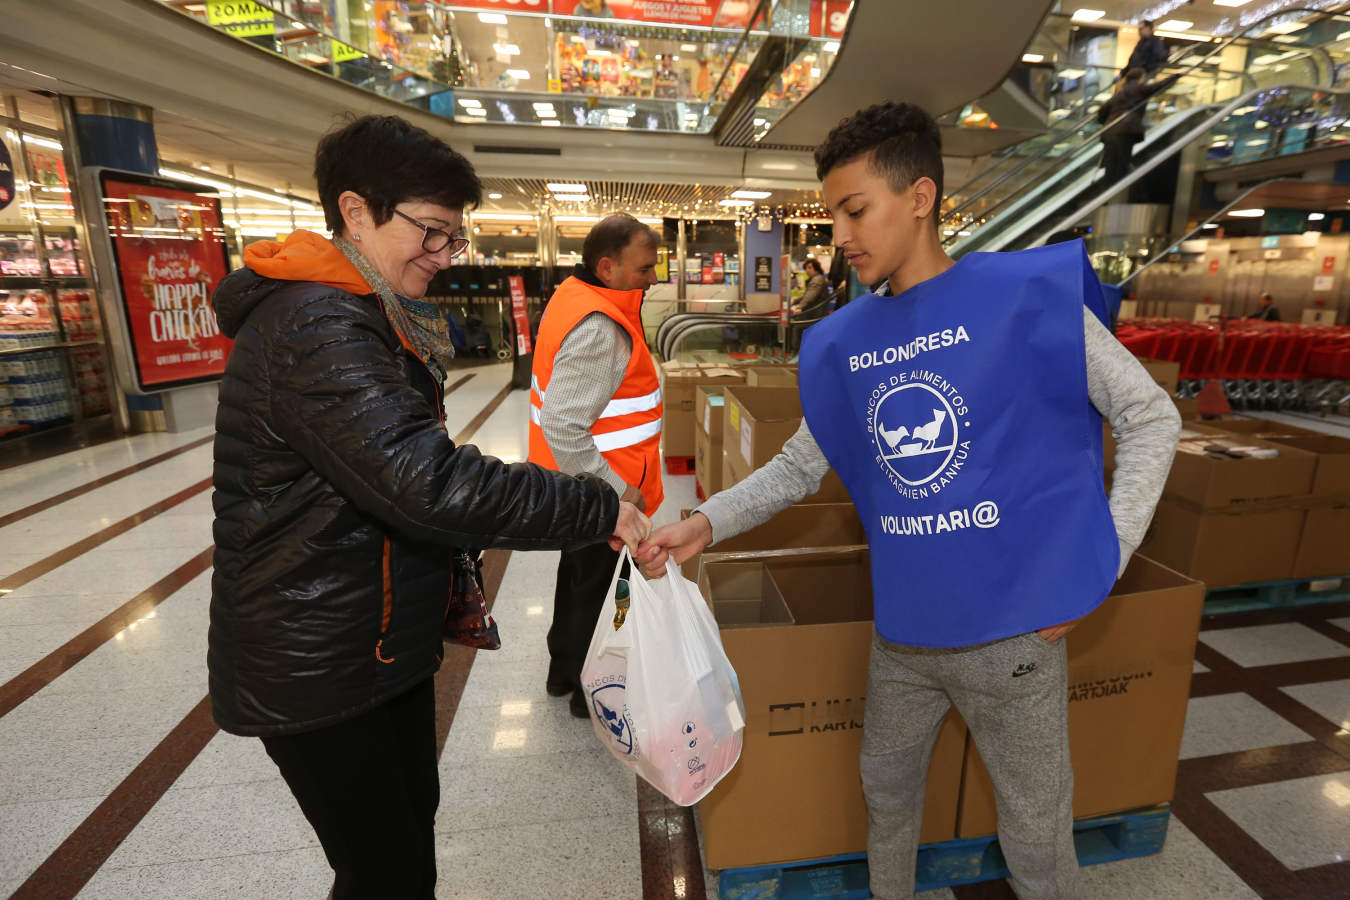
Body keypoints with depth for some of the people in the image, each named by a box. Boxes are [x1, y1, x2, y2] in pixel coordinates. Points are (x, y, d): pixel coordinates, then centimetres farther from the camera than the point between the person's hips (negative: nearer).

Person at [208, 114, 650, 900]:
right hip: (316, 666, -9)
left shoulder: (373, 320, 10)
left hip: (387, 643, 9)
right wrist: (599, 510, -28)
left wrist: (451, 573, 15)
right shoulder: (316, 328, -24)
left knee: (414, 822, 23)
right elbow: (427, 483, -34)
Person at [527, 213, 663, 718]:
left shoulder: (572, 295, 6)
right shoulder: (598, 329, -27)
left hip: (579, 486, 10)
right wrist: (617, 490, -26)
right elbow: (563, 429, -33)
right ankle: (590, 694, 33)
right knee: (596, 587, 9)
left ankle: (563, 671, 46)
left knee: (579, 575, 25)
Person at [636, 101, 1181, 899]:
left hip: (1014, 631, -4)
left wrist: (1099, 565, -10)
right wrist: (707, 524, -8)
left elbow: (1152, 419, -4)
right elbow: (798, 468, 5)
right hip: (900, 633, 4)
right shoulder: (842, 342, 0)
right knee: (887, 796, 25)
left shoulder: (1029, 292, -11)